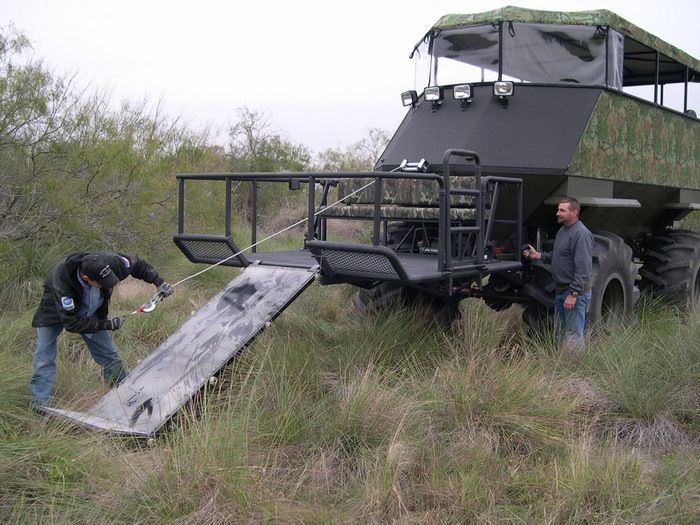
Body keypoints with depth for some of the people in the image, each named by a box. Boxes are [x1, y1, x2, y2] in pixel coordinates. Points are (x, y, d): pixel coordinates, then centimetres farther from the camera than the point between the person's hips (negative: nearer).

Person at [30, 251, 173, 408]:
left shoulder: (107, 262, -34)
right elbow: (71, 323, -36)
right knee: (44, 359, -13)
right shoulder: (61, 279, -43)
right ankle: (40, 406, -7)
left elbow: (138, 265, -12)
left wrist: (158, 282, -18)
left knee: (109, 356, 6)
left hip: (90, 311, 4)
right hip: (56, 311, -4)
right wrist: (106, 324, -35)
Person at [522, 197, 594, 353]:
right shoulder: (562, 230, 13)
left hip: (575, 292, -10)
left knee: (573, 335, -6)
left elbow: (583, 268, -24)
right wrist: (538, 255, 8)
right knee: (559, 332, 19)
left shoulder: (581, 234, -19)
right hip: (561, 290, 10)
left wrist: (573, 293, -25)